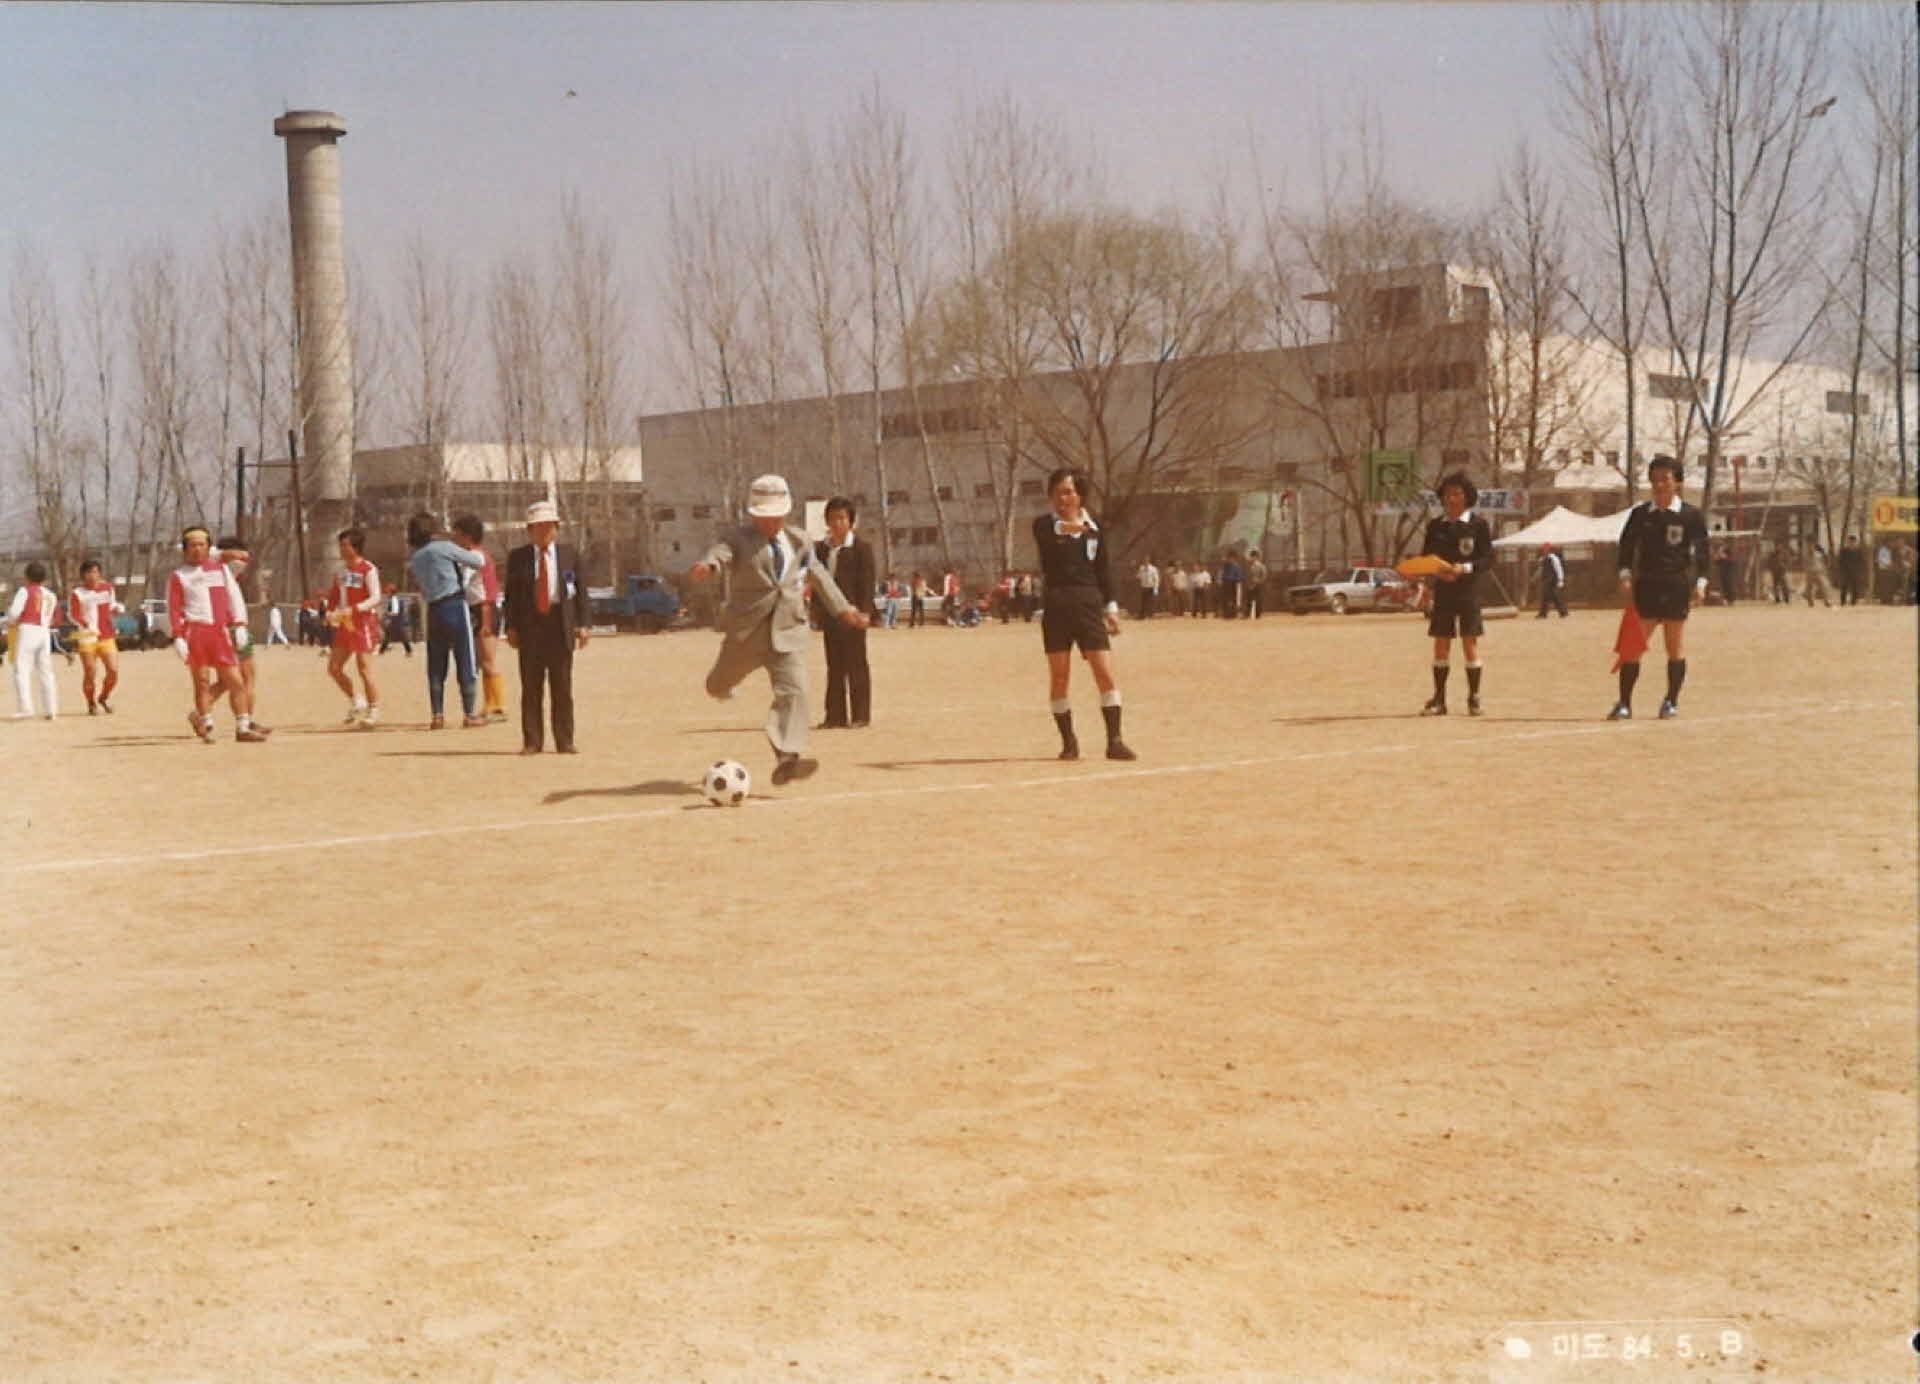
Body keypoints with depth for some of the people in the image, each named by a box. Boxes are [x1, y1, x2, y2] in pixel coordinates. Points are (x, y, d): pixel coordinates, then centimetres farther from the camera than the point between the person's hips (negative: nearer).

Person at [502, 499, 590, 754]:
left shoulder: (569, 554, 7)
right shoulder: (517, 557, 6)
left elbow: (581, 590, 7)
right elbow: (511, 594, 5)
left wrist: (582, 624, -1)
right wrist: (511, 627, -2)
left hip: (561, 625, 0)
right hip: (530, 626, 0)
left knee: (562, 687, 2)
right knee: (531, 687, 1)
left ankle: (564, 742, 7)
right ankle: (532, 741, 6)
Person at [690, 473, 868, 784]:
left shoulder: (799, 542, 7)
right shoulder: (741, 538, -8)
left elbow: (819, 576, 22)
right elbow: (721, 551, -30)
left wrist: (843, 609, 26)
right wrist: (707, 565, -54)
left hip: (788, 632, 2)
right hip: (746, 633, -2)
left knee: (793, 692, -16)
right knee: (720, 685, 21)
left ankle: (787, 759, -23)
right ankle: (720, 684, 61)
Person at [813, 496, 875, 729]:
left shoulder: (861, 547, -4)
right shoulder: (821, 548, 13)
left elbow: (867, 581, -8)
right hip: (830, 616, 6)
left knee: (856, 666, -1)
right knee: (834, 666, 8)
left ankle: (860, 716, 3)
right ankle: (836, 716, 12)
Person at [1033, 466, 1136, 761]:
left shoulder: (1094, 526, 11)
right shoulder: (1045, 524, 1)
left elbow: (1102, 569, 17)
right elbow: (1043, 536, -26)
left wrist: (1111, 607, 10)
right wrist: (1063, 527, -49)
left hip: (1089, 604, 2)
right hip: (1056, 606, -2)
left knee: (1105, 673, -6)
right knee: (1058, 676, 1)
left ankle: (1114, 741, -3)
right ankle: (1068, 741, 12)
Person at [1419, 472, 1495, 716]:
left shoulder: (1478, 524, -1)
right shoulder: (1435, 525, 8)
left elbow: (1488, 558, -4)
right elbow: (1425, 557, 12)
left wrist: (1465, 568, -19)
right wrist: (1434, 570, -9)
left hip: (1468, 589, -3)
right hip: (1442, 590, 3)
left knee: (1470, 642, -3)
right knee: (1441, 643, 3)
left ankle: (1474, 698, 5)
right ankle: (1438, 699, 9)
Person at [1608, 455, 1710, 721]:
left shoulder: (1691, 515, 0)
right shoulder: (1639, 513, 6)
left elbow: (1701, 550, 0)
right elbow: (1626, 544, 8)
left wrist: (1700, 582, -9)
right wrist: (1625, 575, -5)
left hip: (1676, 586, -2)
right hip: (1644, 584, 2)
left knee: (1675, 646, 5)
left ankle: (1671, 701, 15)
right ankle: (1624, 703, 0)